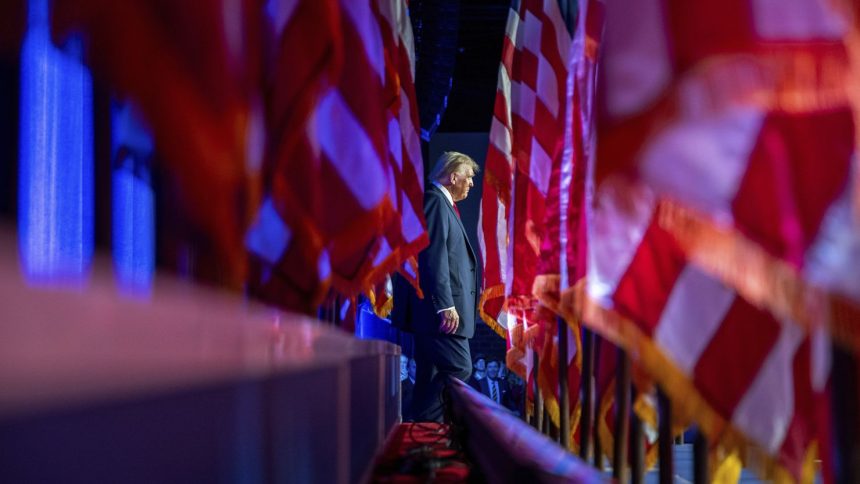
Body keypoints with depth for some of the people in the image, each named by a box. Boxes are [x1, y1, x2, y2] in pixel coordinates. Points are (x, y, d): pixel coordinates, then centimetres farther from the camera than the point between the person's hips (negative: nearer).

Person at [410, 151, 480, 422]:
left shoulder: (442, 203, 22)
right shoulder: (435, 201, -8)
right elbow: (435, 256, -18)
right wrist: (446, 305, -22)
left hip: (438, 309, 11)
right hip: (442, 308, -11)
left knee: (432, 375, 9)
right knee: (459, 368, -12)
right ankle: (427, 423, -11)